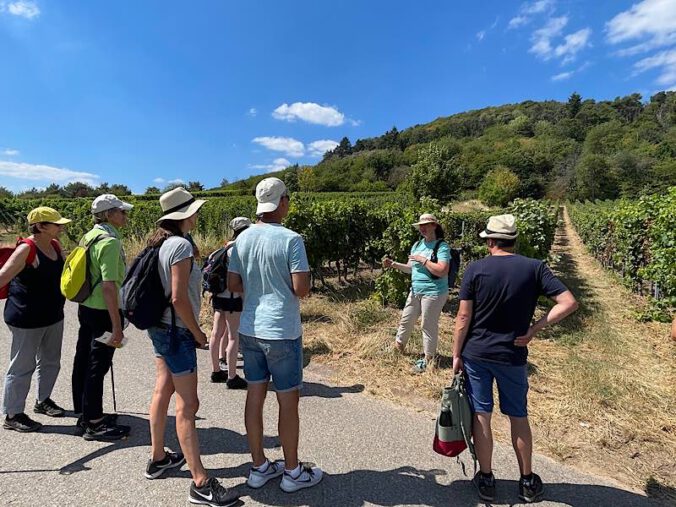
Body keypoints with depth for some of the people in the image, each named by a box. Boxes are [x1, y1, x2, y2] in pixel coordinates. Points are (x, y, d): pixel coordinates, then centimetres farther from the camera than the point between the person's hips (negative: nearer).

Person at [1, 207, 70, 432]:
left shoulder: (55, 246, 4)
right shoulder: (27, 249, -18)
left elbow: (68, 269, 22)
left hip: (53, 316, 8)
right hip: (27, 319, -8)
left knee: (50, 361, 19)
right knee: (22, 366, 4)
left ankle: (43, 401, 38)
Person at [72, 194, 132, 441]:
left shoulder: (89, 237, 10)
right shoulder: (110, 242, -19)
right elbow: (109, 286, -25)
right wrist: (117, 325, -23)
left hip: (85, 308, 10)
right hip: (102, 312, -10)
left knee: (83, 361, 17)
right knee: (98, 366, 0)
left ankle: (85, 414, 32)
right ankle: (94, 424, 12)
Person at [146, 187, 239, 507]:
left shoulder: (161, 243, 7)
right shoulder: (181, 245, -20)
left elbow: (165, 289, 12)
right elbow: (178, 298, -24)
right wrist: (197, 332, -13)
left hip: (159, 327, 9)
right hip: (177, 331, -9)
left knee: (163, 391, 20)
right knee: (187, 405, -4)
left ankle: (158, 458, 37)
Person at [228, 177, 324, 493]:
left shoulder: (243, 238, 2)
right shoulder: (291, 239, -16)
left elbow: (233, 284, 7)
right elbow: (301, 289, -18)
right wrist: (298, 281, 3)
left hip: (249, 330, 6)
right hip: (282, 332, -6)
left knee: (255, 397, 15)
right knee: (288, 401, 9)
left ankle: (259, 467, 31)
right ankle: (293, 472, 26)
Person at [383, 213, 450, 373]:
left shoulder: (442, 246, -14)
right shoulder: (417, 245, 9)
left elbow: (442, 271, -25)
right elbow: (411, 268, 15)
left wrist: (423, 260, -22)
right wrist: (393, 264, 2)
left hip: (433, 293, -8)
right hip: (415, 291, 8)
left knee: (429, 326, 4)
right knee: (406, 320, 19)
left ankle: (428, 359, 20)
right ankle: (398, 346, 39)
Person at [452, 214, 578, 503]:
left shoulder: (475, 269, -10)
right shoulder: (534, 268, -6)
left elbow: (464, 318, -9)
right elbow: (569, 303, -11)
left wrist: (456, 354, 0)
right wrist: (535, 329, -5)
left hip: (476, 355, -1)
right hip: (513, 356, 1)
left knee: (481, 416, 12)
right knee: (519, 417, 19)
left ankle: (486, 479, 26)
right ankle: (528, 481, 34)